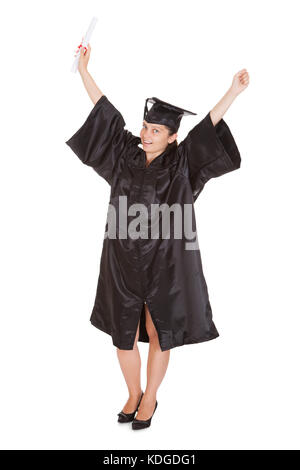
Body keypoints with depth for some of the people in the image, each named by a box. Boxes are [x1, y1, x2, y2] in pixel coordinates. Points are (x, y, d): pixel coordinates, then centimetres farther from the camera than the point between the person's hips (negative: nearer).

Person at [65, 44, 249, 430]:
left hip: (165, 264, -2)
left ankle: (150, 398, 32)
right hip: (123, 262, 3)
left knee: (159, 335, 11)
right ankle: (133, 394, 35)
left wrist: (234, 91, -21)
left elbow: (207, 126, -12)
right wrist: (83, 69, 6)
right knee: (124, 336, 12)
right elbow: (105, 112, 4)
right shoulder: (126, 156, 3)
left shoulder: (181, 164, -4)